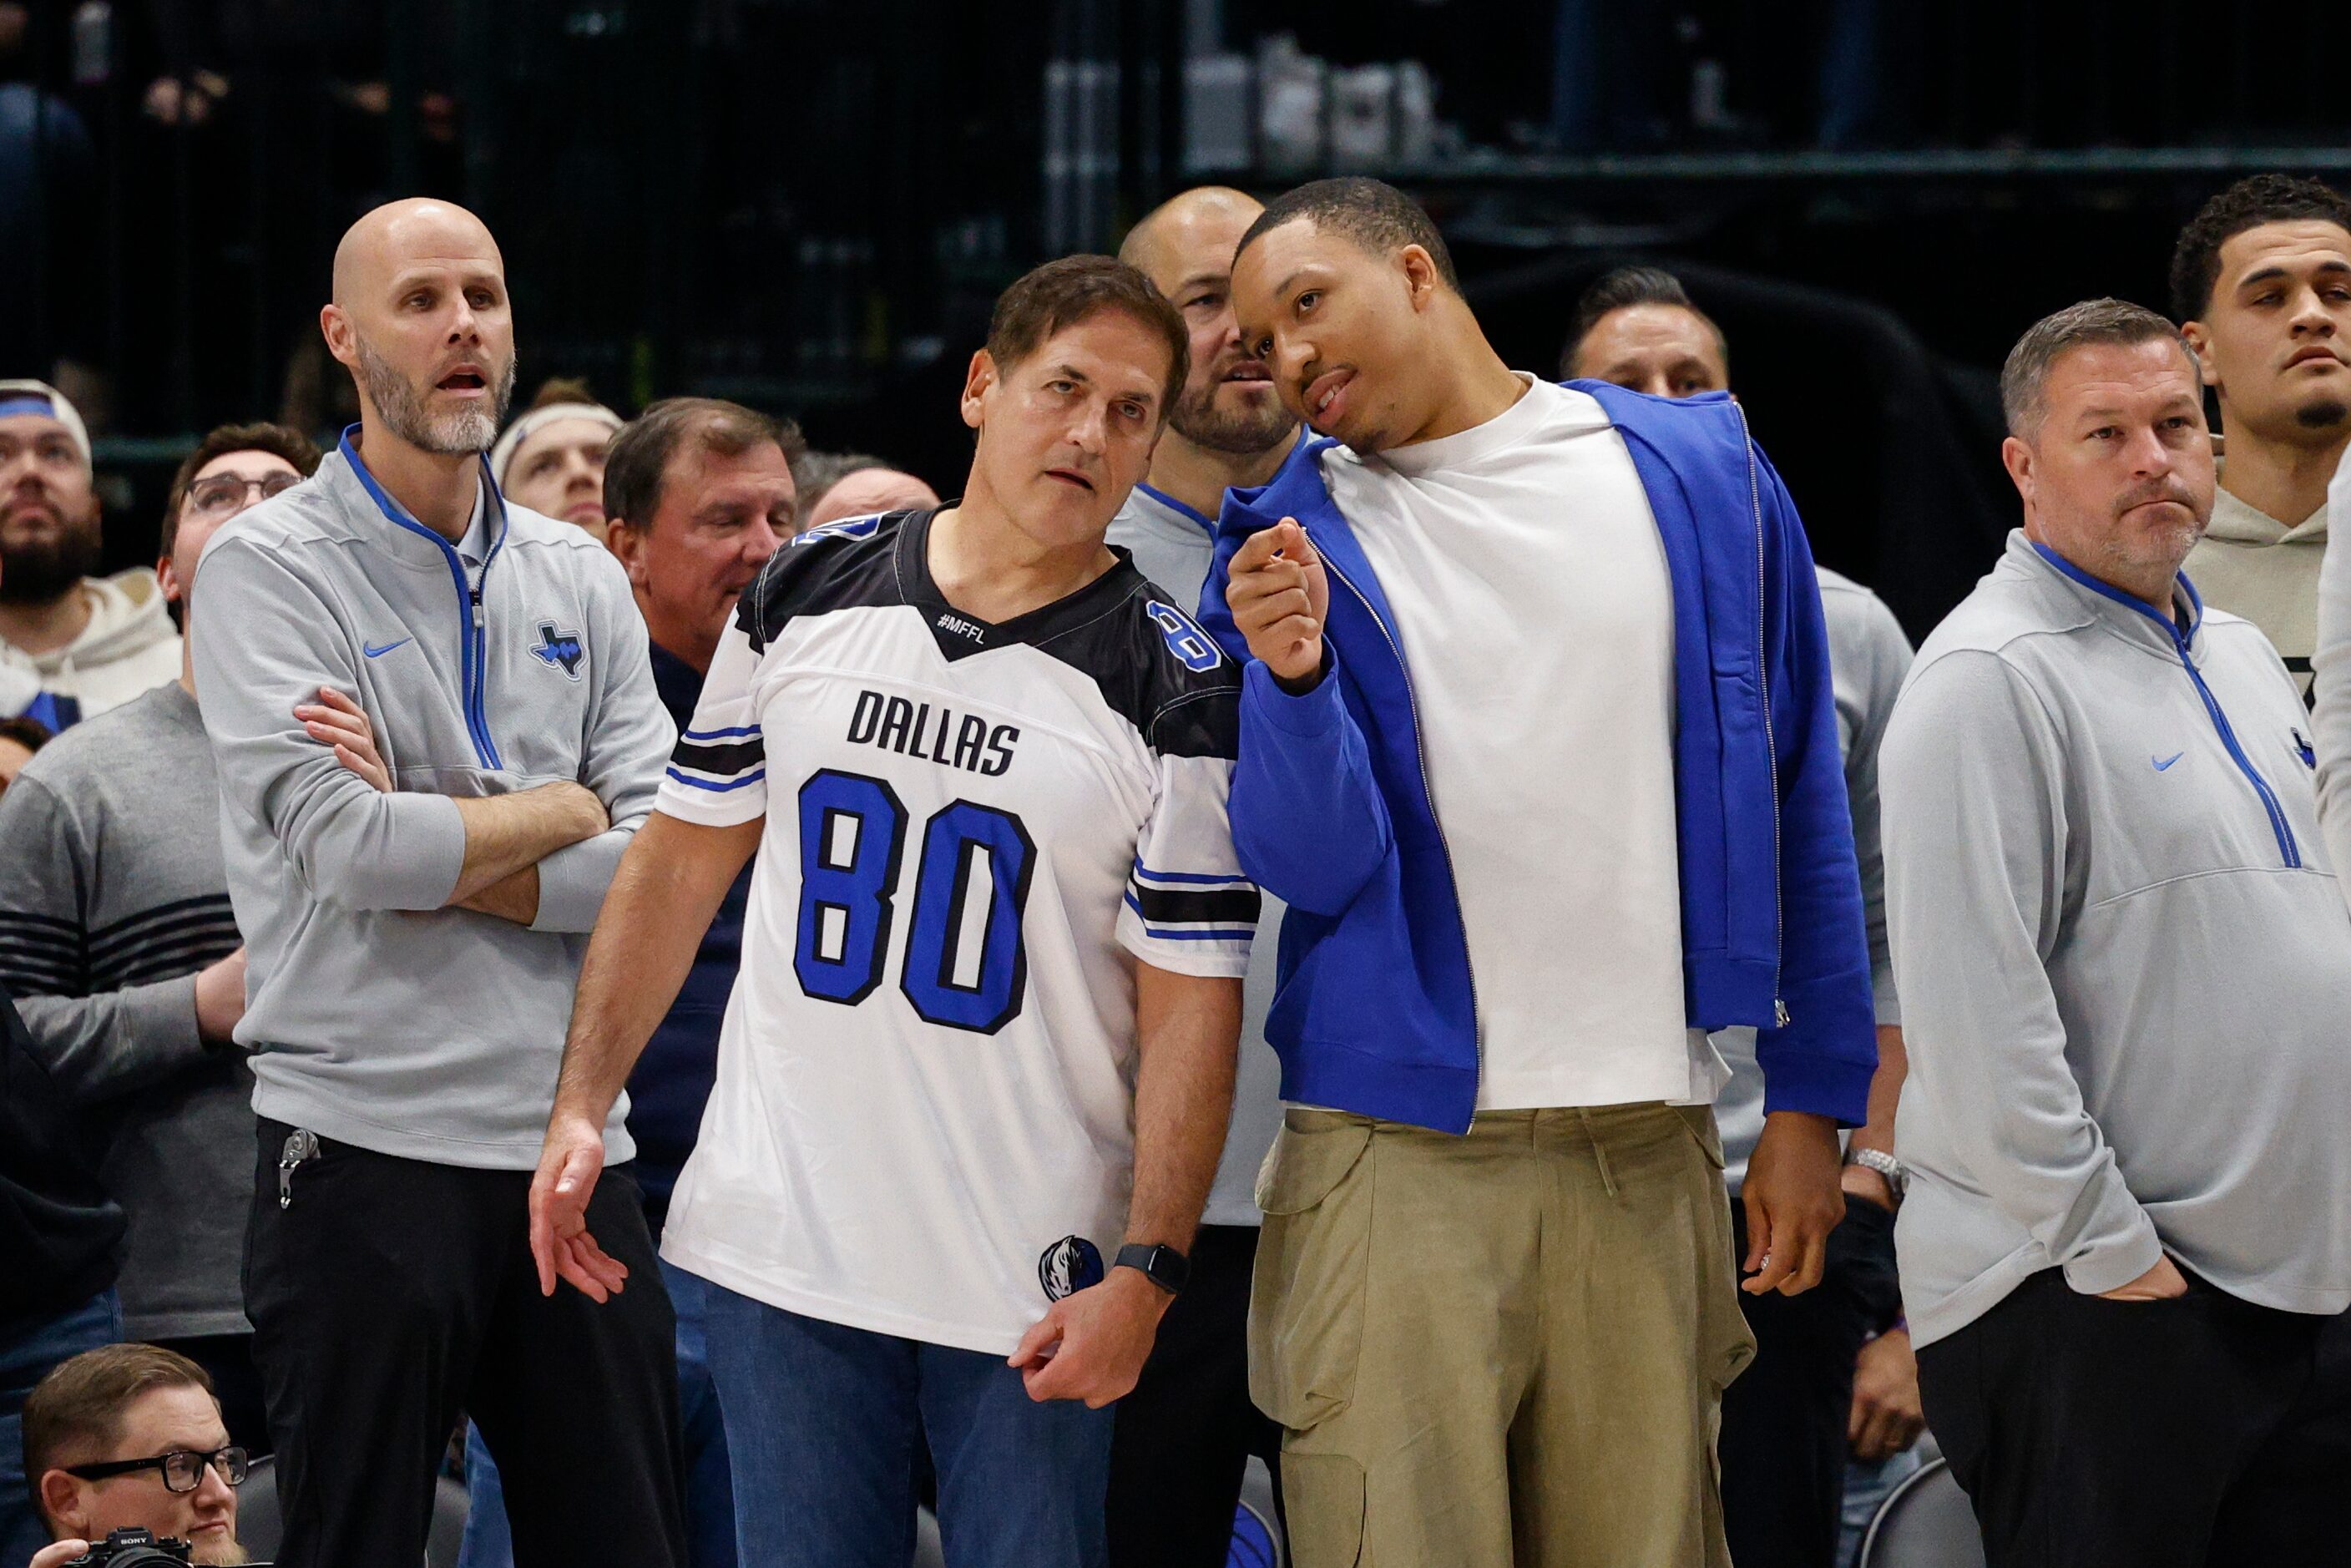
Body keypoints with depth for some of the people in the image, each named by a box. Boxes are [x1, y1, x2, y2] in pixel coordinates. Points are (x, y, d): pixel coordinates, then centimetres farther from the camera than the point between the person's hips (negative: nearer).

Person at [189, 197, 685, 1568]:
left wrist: (444, 856, -10)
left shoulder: (579, 579, 12)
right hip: (368, 1142, -5)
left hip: (573, 1145, 5)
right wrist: (562, 814, -2)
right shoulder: (272, 569, -3)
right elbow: (348, 849, -16)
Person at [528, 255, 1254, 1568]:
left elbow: (1191, 1005, -6)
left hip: (1033, 1287, -3)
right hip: (785, 1251, 3)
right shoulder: (806, 596, 5)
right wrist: (582, 1104, 6)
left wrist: (1146, 1273, -14)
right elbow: (687, 858, 13)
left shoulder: (1176, 686, -5)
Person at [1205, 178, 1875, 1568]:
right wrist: (1292, 676, -24)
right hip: (1399, 1151, -1)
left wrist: (1814, 1101, 8)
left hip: (1650, 1152, 1)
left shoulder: (1700, 478, 7)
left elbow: (1801, 808, 10)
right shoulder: (1294, 541, 4)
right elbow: (1312, 863, -6)